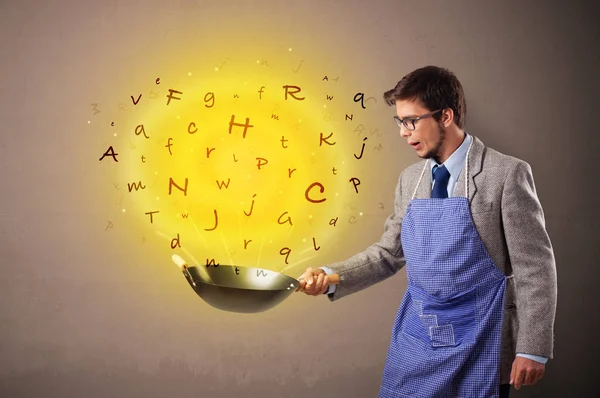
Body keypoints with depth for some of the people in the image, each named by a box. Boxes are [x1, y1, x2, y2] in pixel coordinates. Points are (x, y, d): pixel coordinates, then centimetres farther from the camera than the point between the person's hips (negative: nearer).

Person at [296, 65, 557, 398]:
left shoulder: (507, 174, -10)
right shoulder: (410, 179, 7)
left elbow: (535, 266, -10)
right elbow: (389, 253, 13)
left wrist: (533, 349, -12)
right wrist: (332, 277, -2)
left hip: (476, 348, -5)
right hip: (415, 341, 5)